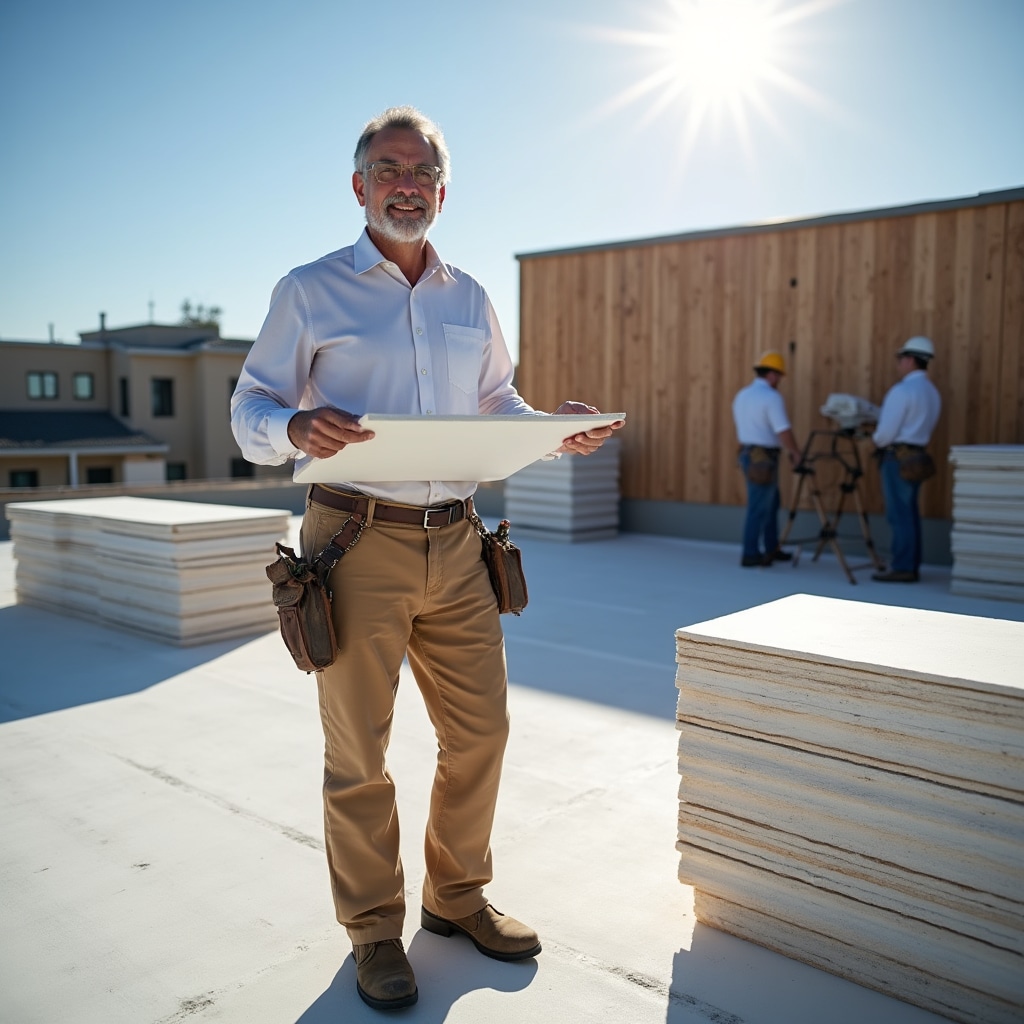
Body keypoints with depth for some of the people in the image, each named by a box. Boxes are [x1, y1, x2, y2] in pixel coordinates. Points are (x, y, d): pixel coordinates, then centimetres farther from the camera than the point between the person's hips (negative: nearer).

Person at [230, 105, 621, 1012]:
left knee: (480, 731, 11)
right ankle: (375, 929, 26)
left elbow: (499, 405, 22)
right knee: (359, 753, 5)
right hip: (357, 540, -4)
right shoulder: (309, 292, 2)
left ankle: (459, 896, 33)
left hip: (455, 540, 5)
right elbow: (249, 411, 1)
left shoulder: (470, 299, 15)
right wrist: (297, 428, -23)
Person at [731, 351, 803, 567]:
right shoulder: (771, 397, -16)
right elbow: (783, 432, -19)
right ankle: (750, 554, 6)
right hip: (763, 458, -9)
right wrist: (795, 453, -7)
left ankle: (771, 549, 26)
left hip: (747, 453, 9)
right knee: (759, 508, -1)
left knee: (771, 503, 19)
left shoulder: (741, 395, 11)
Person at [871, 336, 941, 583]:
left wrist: (875, 440, 4)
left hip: (898, 458, -9)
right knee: (910, 513, 12)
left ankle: (902, 568, -3)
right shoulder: (932, 392, 13)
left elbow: (887, 432, -17)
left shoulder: (902, 390, -15)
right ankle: (911, 566, 16)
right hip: (917, 455, 9)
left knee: (899, 514, -5)